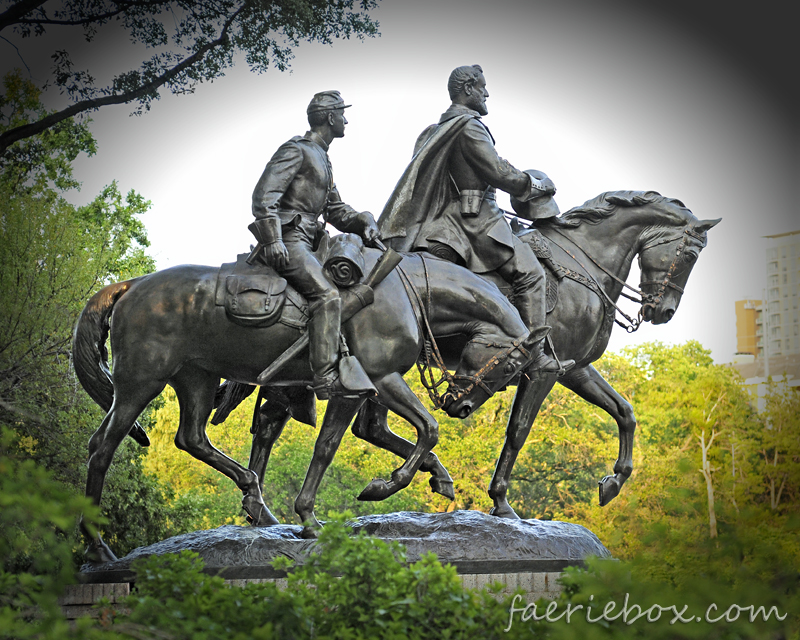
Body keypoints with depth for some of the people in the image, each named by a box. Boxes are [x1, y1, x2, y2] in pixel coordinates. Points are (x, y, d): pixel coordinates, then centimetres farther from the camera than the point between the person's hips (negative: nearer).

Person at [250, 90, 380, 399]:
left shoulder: (322, 159, 25)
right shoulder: (296, 150, -6)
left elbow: (335, 209, 26)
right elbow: (264, 195, -16)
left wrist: (364, 221, 7)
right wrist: (272, 241, -25)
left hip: (305, 244, 11)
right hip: (287, 243, -11)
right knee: (327, 295, -25)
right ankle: (325, 377, -33)